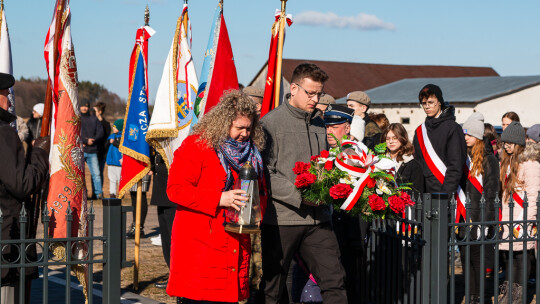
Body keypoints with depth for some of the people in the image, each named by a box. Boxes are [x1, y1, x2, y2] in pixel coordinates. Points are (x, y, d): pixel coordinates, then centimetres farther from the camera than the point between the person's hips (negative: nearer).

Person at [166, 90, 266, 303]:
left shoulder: (252, 153, 15)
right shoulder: (196, 146, -5)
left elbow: (260, 191, 23)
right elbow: (175, 189, -13)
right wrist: (219, 199, -20)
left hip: (236, 246, 6)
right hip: (199, 244, -6)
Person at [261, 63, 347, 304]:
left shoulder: (319, 124, 14)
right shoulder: (271, 123, -6)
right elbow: (265, 174, -13)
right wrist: (299, 196, -20)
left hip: (318, 219, 5)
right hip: (281, 219, -5)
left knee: (334, 281, -3)